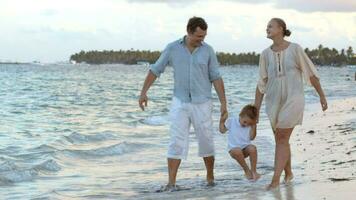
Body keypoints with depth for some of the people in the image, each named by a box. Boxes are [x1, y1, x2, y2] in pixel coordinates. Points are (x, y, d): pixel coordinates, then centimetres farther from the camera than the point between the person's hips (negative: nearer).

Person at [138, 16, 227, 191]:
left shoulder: (208, 50, -3)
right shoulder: (172, 48, -4)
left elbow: (216, 78, -1)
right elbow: (155, 70, 2)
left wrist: (223, 103, -7)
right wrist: (143, 92, -4)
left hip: (202, 104, 1)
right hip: (180, 103, 0)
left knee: (206, 142, 7)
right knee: (177, 143, -8)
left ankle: (210, 177, 27)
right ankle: (171, 183, -7)